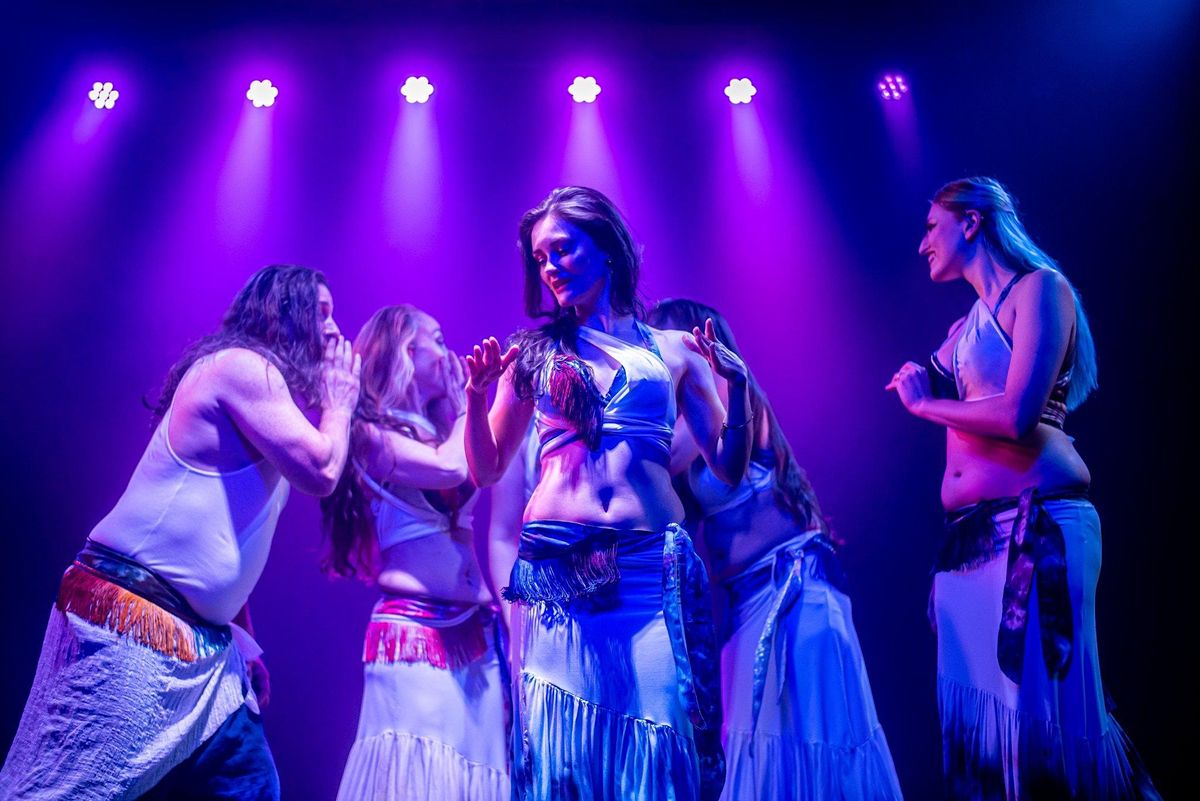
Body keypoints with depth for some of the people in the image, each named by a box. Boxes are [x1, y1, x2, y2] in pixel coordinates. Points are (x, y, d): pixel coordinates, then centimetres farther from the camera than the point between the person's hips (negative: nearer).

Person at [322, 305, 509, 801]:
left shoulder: (440, 430, 19)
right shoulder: (369, 433, -2)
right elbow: (448, 468, -16)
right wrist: (471, 403, 1)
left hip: (477, 632, 7)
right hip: (413, 632, -7)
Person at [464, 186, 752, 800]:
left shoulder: (676, 351, 11)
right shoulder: (535, 353, 12)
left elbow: (728, 469, 9)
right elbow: (485, 471, 11)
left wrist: (736, 384, -4)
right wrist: (477, 396, -4)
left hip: (654, 571, 0)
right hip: (556, 571, 0)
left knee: (655, 741, 0)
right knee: (561, 747, 2)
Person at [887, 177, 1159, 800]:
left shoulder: (1039, 288, -2)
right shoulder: (965, 326, 21)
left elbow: (1017, 415, -15)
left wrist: (925, 403, -3)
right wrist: (923, 387, 10)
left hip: (1037, 525, -8)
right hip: (969, 535, 8)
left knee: (1045, 712, -7)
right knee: (975, 719, 7)